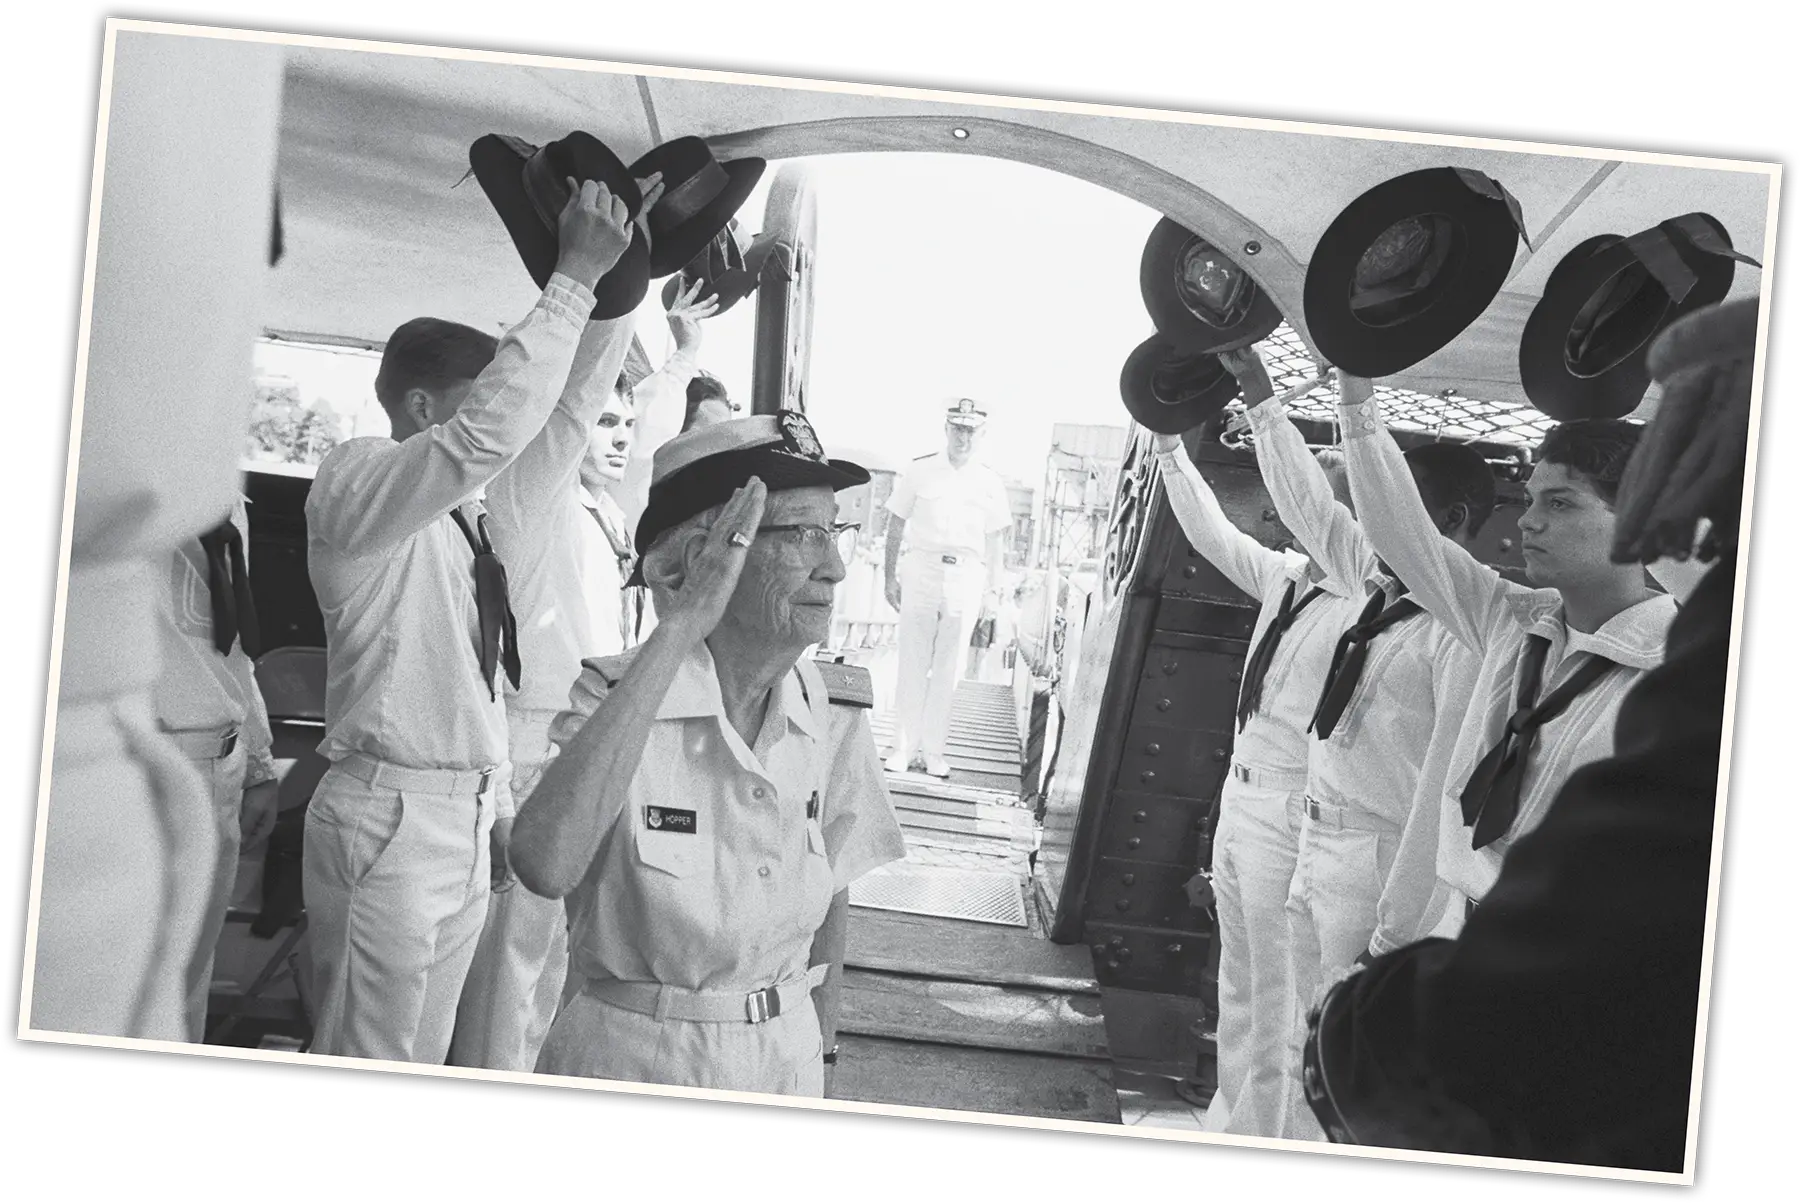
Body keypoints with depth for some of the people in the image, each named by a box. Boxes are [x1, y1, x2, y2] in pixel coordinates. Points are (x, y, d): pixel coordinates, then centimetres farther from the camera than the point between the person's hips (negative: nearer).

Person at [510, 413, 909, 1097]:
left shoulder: (833, 717, -6)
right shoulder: (612, 696, -18)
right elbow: (544, 866, -38)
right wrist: (677, 630, -36)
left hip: (784, 1063, 4)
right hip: (628, 1060, -3)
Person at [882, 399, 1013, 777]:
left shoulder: (990, 482, 8)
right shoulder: (920, 471, 4)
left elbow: (995, 540, 10)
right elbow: (896, 525, 6)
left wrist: (993, 588, 6)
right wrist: (891, 576, 1)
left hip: (966, 578, 1)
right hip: (921, 571, -1)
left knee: (947, 669, 3)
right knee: (913, 664, -1)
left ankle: (932, 749, 9)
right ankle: (904, 746, 5)